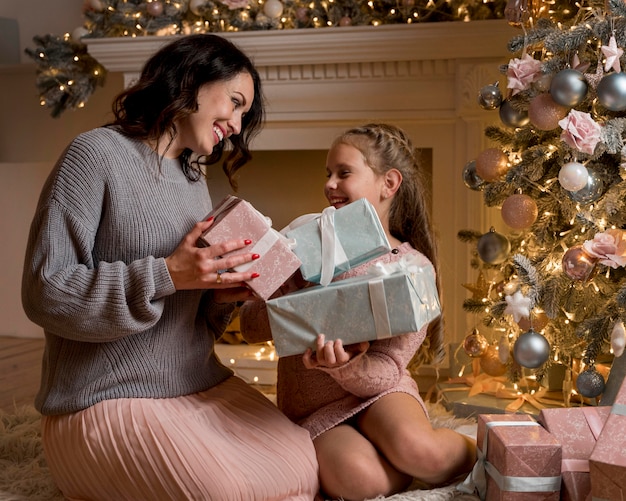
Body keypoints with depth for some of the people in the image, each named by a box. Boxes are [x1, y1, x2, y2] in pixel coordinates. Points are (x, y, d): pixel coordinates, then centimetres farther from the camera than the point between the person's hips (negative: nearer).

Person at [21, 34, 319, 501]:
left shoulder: (195, 179, 15)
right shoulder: (98, 153, -9)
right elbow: (45, 292, -16)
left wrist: (222, 297, -4)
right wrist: (166, 274, -23)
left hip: (201, 387, 7)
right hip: (109, 403, -7)